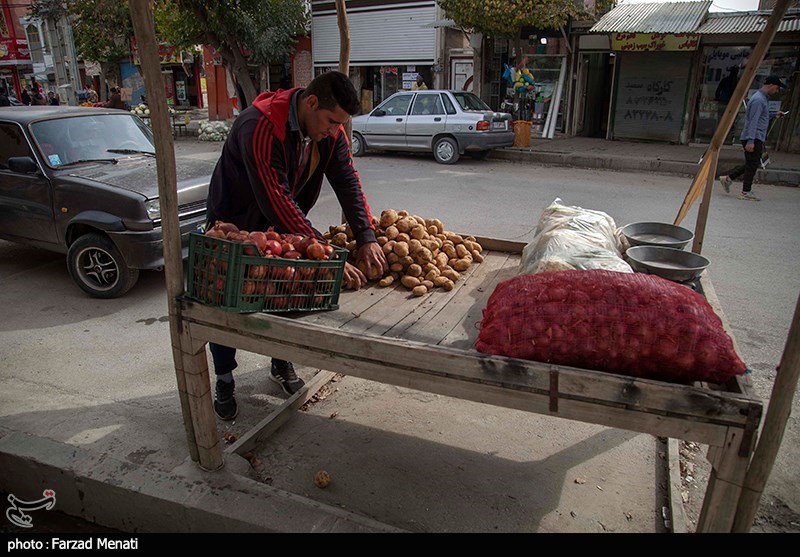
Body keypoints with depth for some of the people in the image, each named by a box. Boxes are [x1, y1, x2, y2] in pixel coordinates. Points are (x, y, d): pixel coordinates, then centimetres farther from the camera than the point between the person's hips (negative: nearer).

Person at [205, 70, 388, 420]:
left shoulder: (329, 131, -13)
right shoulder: (259, 127, -36)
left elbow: (348, 182, -16)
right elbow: (277, 202, -40)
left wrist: (366, 238, -29)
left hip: (280, 225, 6)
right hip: (234, 223, -5)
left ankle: (282, 364, 30)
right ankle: (224, 381, 23)